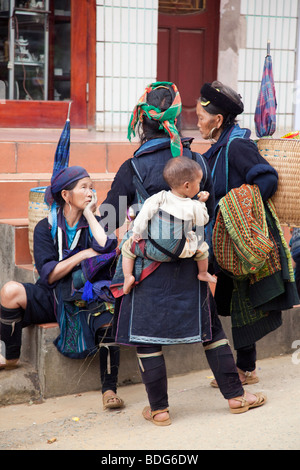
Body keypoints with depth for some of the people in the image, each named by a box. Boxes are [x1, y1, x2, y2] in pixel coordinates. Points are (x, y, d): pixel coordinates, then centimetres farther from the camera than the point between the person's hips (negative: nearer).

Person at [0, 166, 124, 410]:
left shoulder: (95, 223, 5)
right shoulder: (46, 227, 2)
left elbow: (107, 248, -19)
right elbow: (49, 274, -7)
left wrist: (89, 214, -9)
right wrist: (83, 255, -13)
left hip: (87, 297, 0)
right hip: (51, 298, 0)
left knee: (108, 312, -34)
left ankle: (109, 389, -29)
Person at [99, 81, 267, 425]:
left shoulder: (133, 168, -12)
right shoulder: (197, 161, -1)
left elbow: (108, 221, -7)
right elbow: (210, 210, 8)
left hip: (149, 266, -4)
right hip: (191, 263, 4)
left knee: (146, 335, 8)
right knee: (210, 327, 16)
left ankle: (159, 409, 14)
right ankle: (235, 395, 24)